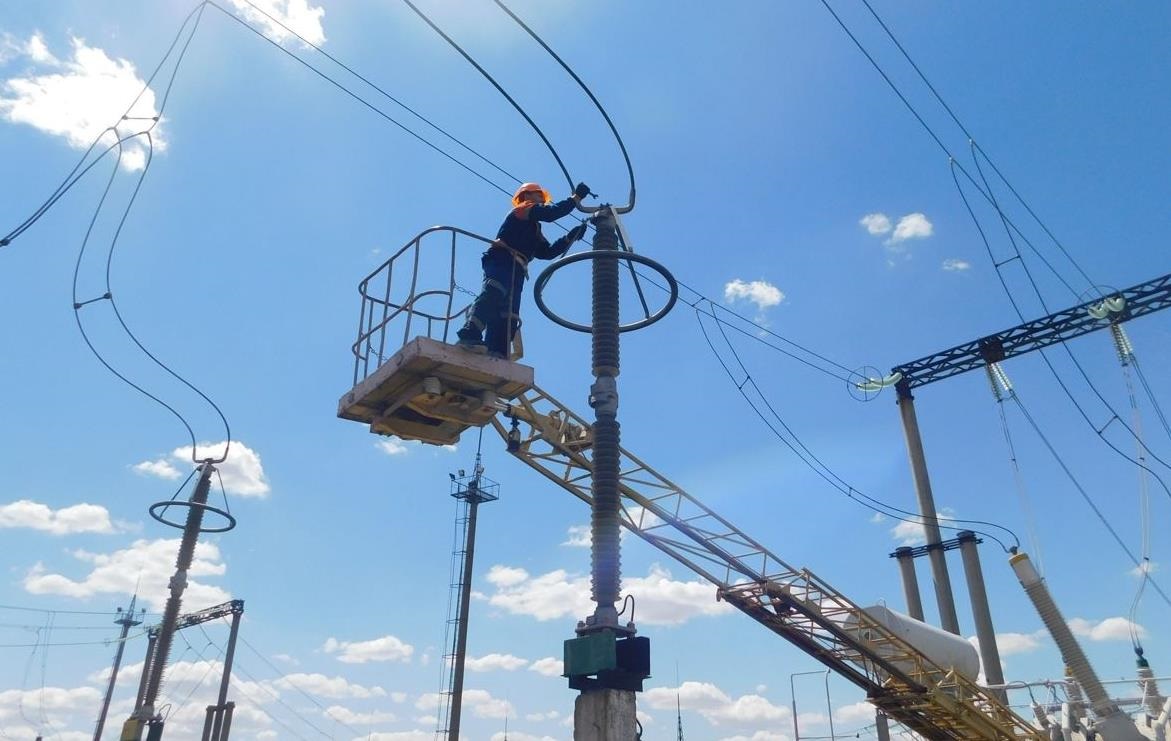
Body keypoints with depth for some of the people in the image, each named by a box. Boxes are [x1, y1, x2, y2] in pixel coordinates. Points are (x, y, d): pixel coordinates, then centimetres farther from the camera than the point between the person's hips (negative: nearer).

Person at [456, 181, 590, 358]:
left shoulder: (533, 231, 38)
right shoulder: (523, 209, 14)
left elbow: (547, 252, 26)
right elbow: (550, 213, -5)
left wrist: (570, 237, 18)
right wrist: (576, 198, -1)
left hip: (515, 271, 10)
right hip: (501, 261, -9)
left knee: (507, 318, -4)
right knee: (494, 293, -33)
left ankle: (494, 354, -15)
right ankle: (469, 335, -49)